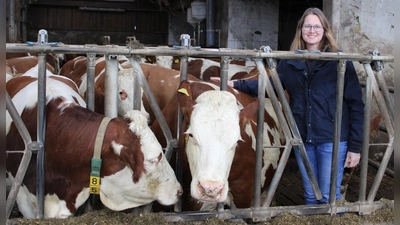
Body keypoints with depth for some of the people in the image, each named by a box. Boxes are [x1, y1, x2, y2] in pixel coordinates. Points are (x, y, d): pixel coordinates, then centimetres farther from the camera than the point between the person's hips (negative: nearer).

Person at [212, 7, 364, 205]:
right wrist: (236, 84, -1)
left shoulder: (340, 60, -5)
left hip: (333, 140, -3)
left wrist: (355, 146, -8)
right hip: (302, 139, 4)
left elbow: (355, 103, -5)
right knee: (310, 196, 15)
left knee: (329, 197, 3)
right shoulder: (290, 62, 6)